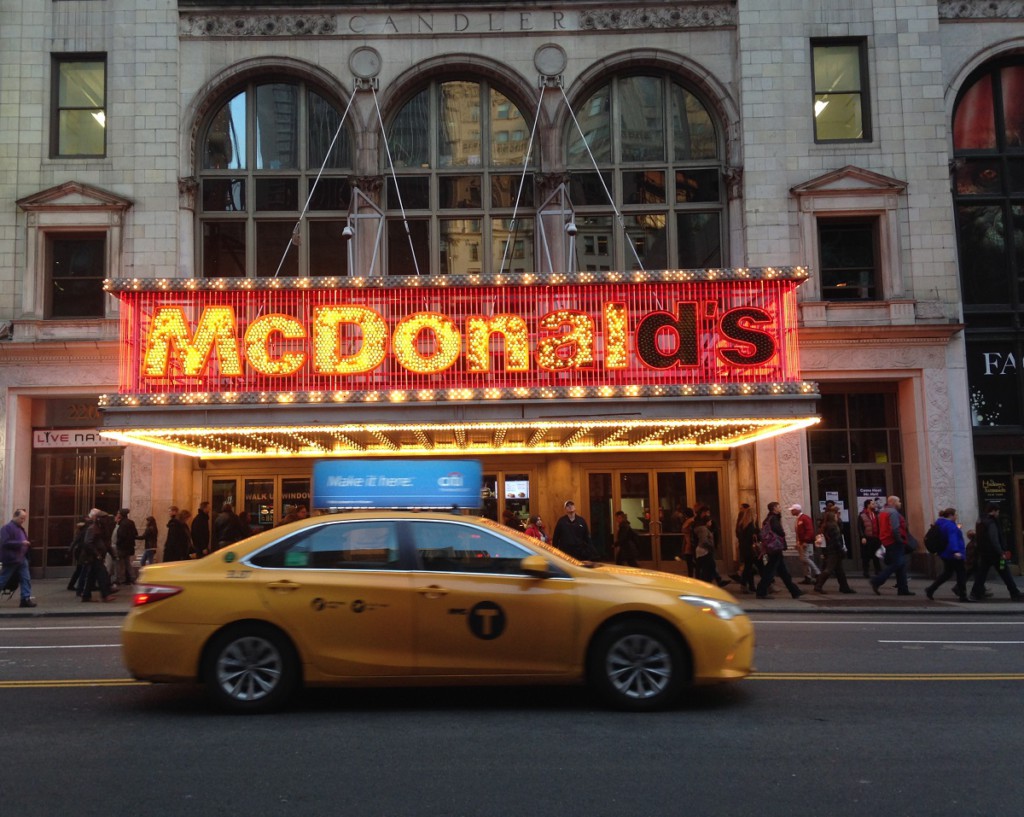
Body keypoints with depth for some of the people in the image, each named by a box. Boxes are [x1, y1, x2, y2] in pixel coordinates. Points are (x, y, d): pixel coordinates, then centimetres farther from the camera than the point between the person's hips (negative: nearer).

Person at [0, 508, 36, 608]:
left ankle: (26, 598, 1)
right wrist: (21, 543, -23)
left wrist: (26, 544, 7)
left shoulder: (21, 528, 16)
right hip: (11, 559, -8)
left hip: (22, 559, 8)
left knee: (26, 579, 1)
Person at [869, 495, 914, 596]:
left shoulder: (883, 512, 17)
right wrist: (900, 540, -17)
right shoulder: (893, 512, -13)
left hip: (888, 542, 10)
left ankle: (903, 589, 11)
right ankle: (876, 582, -11)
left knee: (901, 565, 11)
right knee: (895, 564, -9)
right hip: (894, 542, -10)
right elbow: (895, 529, -25)